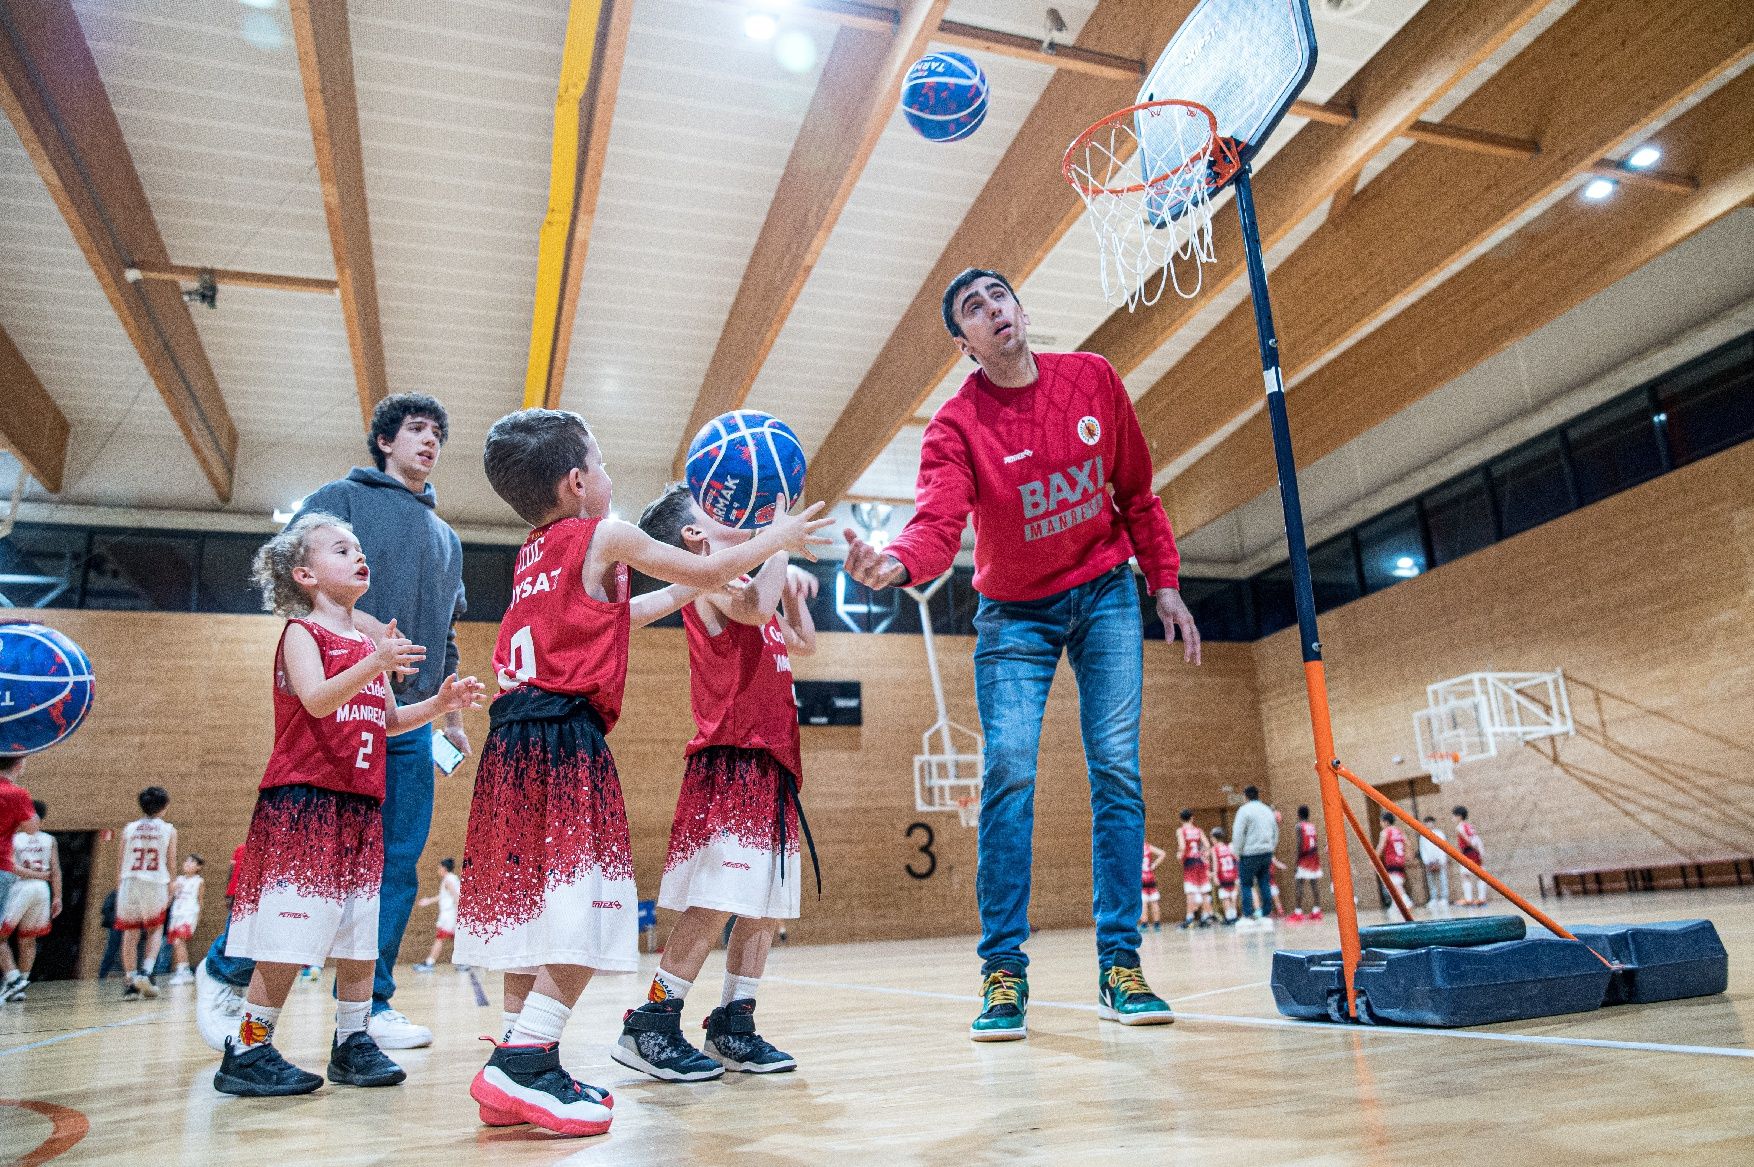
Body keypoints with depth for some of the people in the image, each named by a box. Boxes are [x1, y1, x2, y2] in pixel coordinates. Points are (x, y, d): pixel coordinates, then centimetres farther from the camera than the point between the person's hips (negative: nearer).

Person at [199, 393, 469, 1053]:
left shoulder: (447, 539, 25)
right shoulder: (343, 497, 9)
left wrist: (452, 719, 21)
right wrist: (361, 622, -19)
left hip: (410, 719, 5)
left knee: (398, 862, 2)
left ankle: (371, 1005, 8)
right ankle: (223, 972, 15)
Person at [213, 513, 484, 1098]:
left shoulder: (371, 643, 19)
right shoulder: (302, 631, -3)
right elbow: (316, 700, -21)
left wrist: (438, 703, 6)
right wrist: (372, 665, -37)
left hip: (360, 803, 7)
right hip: (302, 797, -7)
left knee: (361, 929, 8)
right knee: (290, 933, -6)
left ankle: (352, 1041, 18)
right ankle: (247, 1050, 7)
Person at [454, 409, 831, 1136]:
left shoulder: (533, 554, 21)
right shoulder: (606, 536, -1)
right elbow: (710, 571, 7)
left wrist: (681, 594, 42)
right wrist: (778, 537, 21)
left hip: (513, 736, 9)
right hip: (567, 734, -9)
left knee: (529, 897, 10)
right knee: (584, 902, -8)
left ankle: (518, 1070, 13)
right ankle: (525, 1063, -15)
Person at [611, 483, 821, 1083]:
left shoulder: (746, 585, 21)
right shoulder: (710, 582, -6)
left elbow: (803, 645, 29)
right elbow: (755, 609, -27)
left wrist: (792, 584, 13)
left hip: (771, 768, 9)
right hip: (731, 763, -9)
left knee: (765, 907, 9)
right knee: (714, 903, -12)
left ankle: (734, 1027, 17)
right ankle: (651, 1026, -2)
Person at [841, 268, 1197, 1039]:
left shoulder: (1094, 380, -4)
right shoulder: (957, 424, -13)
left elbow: (1136, 492, 6)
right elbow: (938, 521, -30)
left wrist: (1165, 584, 4)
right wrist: (894, 563, -52)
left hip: (1105, 594, 2)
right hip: (1014, 613, -2)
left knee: (1116, 769, -4)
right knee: (1009, 773, -13)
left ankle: (1119, 965, 3)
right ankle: (1004, 974, -5)